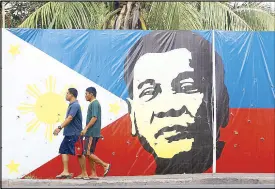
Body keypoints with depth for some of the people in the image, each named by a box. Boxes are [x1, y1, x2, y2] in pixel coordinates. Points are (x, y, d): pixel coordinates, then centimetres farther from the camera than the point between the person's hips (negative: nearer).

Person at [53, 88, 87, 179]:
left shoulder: (75, 105, -15)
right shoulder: (72, 105, 15)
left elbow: (69, 118, -25)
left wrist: (60, 128, -29)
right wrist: (61, 128, 21)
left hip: (74, 134, -10)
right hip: (69, 133, 10)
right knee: (63, 150, 6)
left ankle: (84, 173, 4)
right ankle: (65, 172, 7)